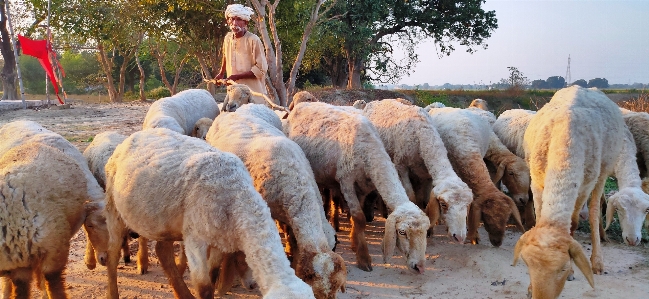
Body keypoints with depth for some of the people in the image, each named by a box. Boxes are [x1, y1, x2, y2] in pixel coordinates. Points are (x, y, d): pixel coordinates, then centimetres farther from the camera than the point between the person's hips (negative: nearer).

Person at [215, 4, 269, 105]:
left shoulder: (253, 40, -13)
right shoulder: (228, 38, 4)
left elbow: (261, 69, -15)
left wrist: (237, 77, -16)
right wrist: (221, 74, 36)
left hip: (253, 94, -5)